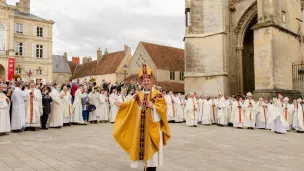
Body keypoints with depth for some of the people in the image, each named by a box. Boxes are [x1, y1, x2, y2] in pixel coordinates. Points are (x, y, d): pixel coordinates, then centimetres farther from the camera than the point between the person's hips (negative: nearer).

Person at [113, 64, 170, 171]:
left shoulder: (157, 94, -3)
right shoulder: (138, 96, 9)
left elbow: (163, 107, -8)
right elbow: (131, 105, 5)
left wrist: (153, 106, -21)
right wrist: (121, 105, -7)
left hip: (153, 125, -4)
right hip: (141, 125, 4)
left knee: (152, 147, -2)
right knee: (143, 145, 9)